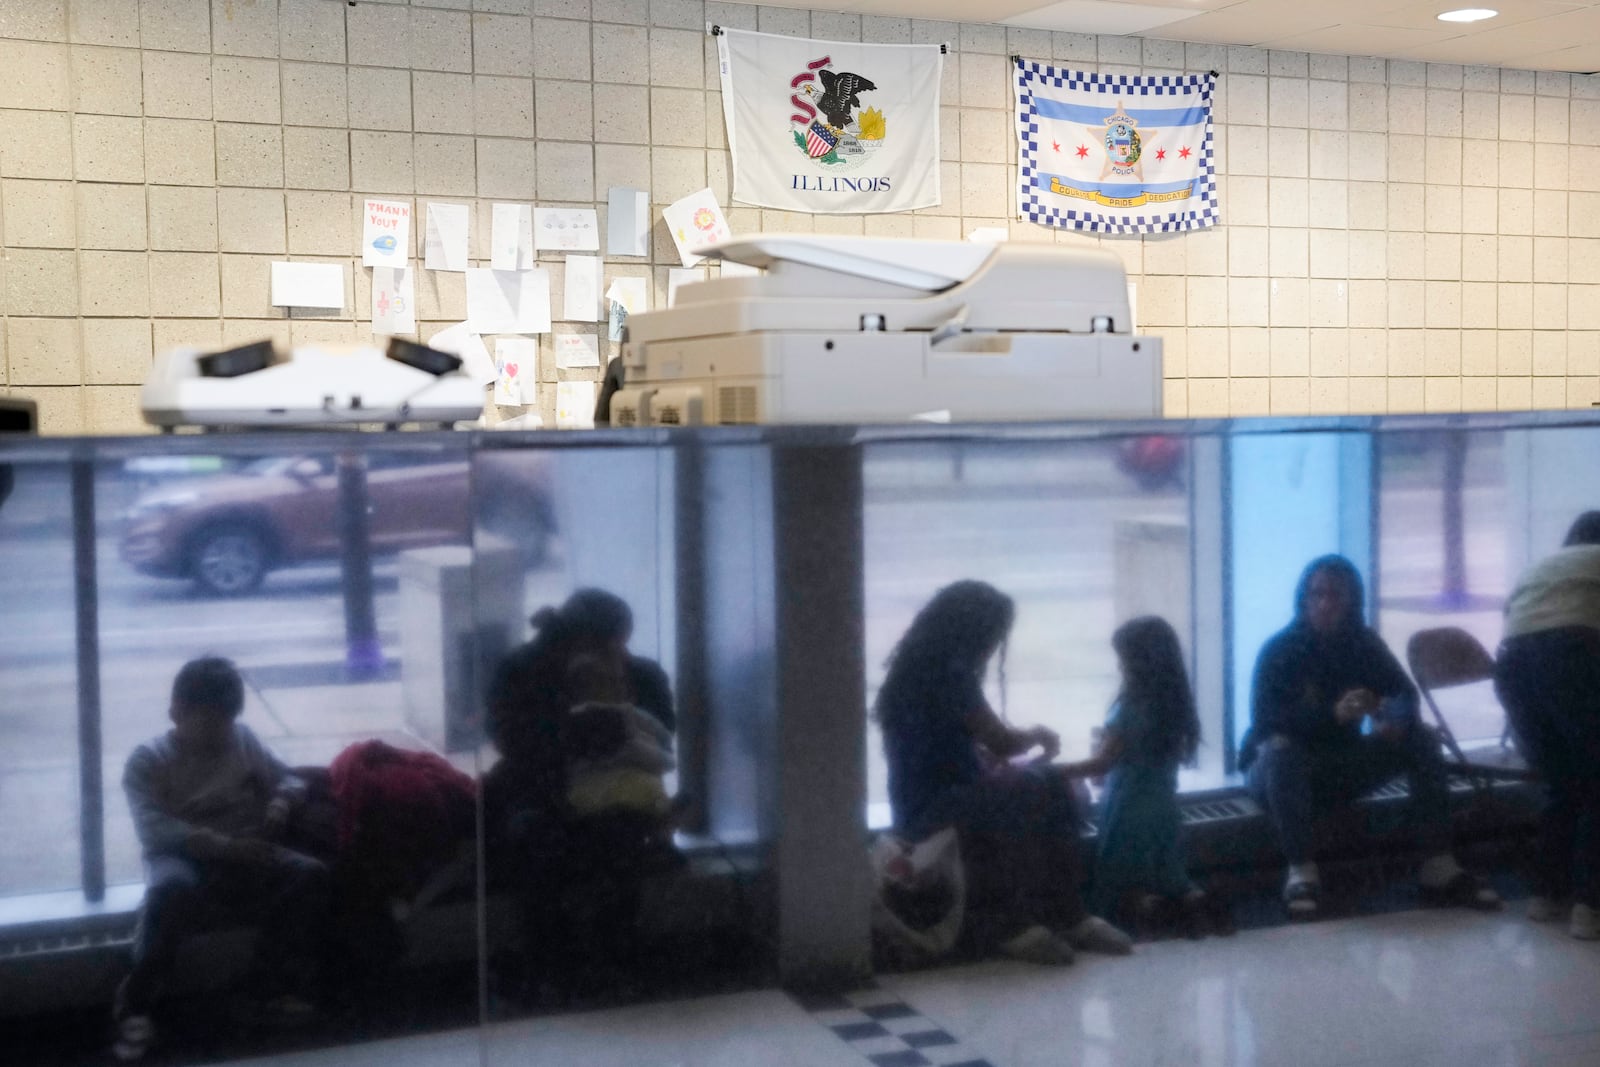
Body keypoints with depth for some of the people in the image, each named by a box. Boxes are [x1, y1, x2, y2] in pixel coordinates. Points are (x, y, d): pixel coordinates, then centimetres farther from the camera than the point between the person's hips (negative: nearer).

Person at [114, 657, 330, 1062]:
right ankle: (137, 1004, -26)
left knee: (310, 874, -23)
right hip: (182, 856, -4)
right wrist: (223, 845, -27)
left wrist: (281, 801, -10)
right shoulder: (147, 760, -3)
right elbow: (154, 829, -16)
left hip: (242, 855, 4)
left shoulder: (243, 740, 11)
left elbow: (289, 779, 16)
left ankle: (278, 985, -12)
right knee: (173, 889, -40)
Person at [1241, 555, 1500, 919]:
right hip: (1284, 769, -5)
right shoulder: (1280, 649, -16)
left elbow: (1405, 694, -4)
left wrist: (1394, 719, -30)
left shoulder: (1364, 643, -2)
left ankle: (1438, 868, -17)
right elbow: (1263, 717, -29)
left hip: (1341, 766, 5)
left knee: (1421, 739, -11)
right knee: (1280, 749, -38)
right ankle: (1301, 872, -34)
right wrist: (1333, 713, -43)